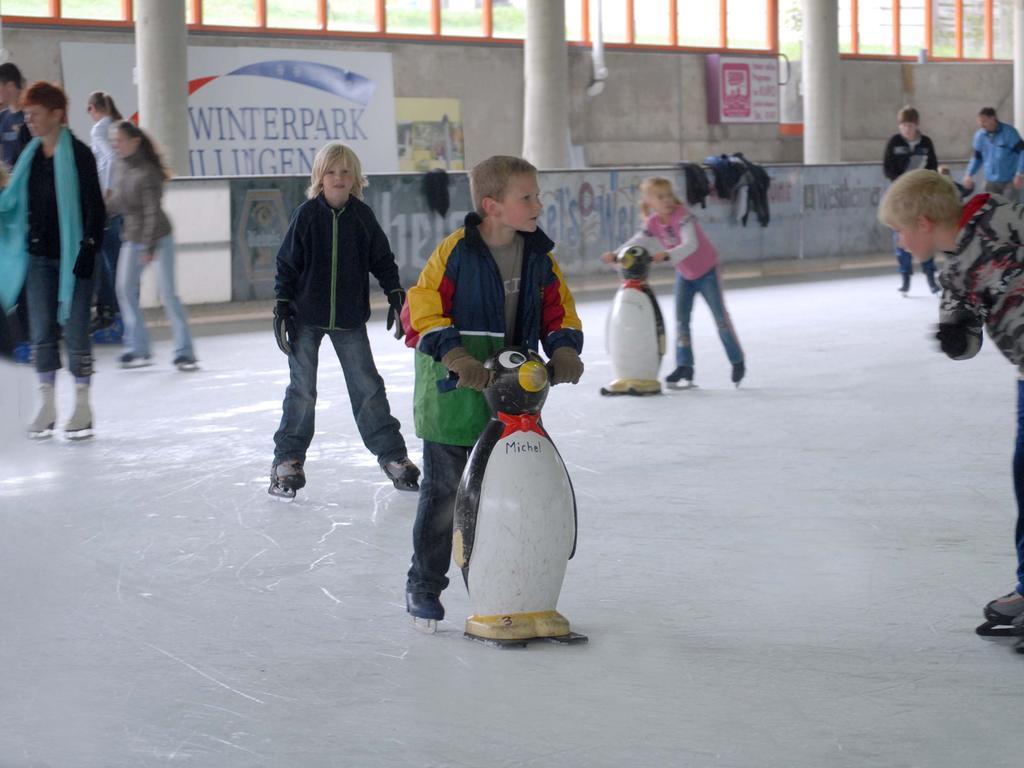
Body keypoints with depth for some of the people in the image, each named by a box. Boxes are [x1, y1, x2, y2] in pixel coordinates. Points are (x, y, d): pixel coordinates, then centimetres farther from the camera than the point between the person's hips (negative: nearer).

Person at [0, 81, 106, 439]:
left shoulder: (78, 155, -10)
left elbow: (94, 207, -12)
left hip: (71, 255, -6)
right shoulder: (31, 157, 9)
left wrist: (88, 248, -18)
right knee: (41, 332, 6)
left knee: (74, 330, -1)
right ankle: (47, 404, 15)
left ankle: (82, 406, 9)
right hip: (39, 255, 6)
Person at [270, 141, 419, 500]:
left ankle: (391, 453, 16)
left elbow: (382, 259, 9)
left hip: (350, 318, 2)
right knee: (302, 390, 2)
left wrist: (396, 295, 3)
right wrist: (282, 306, -7)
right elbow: (287, 262, -3)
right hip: (306, 316, -2)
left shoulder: (362, 215, -1)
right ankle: (288, 459, 12)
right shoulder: (307, 214, -7)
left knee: (368, 387, 6)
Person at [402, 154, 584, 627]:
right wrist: (455, 357, -25)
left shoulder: (539, 257, 3)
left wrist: (564, 351, -9)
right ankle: (424, 583, 18)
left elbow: (559, 311, 10)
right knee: (442, 490, 4)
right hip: (453, 395, -5)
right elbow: (422, 311, -15)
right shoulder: (455, 251, -13)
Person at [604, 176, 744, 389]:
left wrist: (667, 255, -57)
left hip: (707, 269, -6)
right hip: (684, 274, 6)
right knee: (681, 319, 1)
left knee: (721, 317, 2)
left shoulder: (682, 217, -30)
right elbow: (637, 242, -12)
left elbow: (691, 245, -43)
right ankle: (684, 368, 7)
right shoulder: (653, 223, -11)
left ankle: (738, 362, 16)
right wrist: (617, 255, -30)